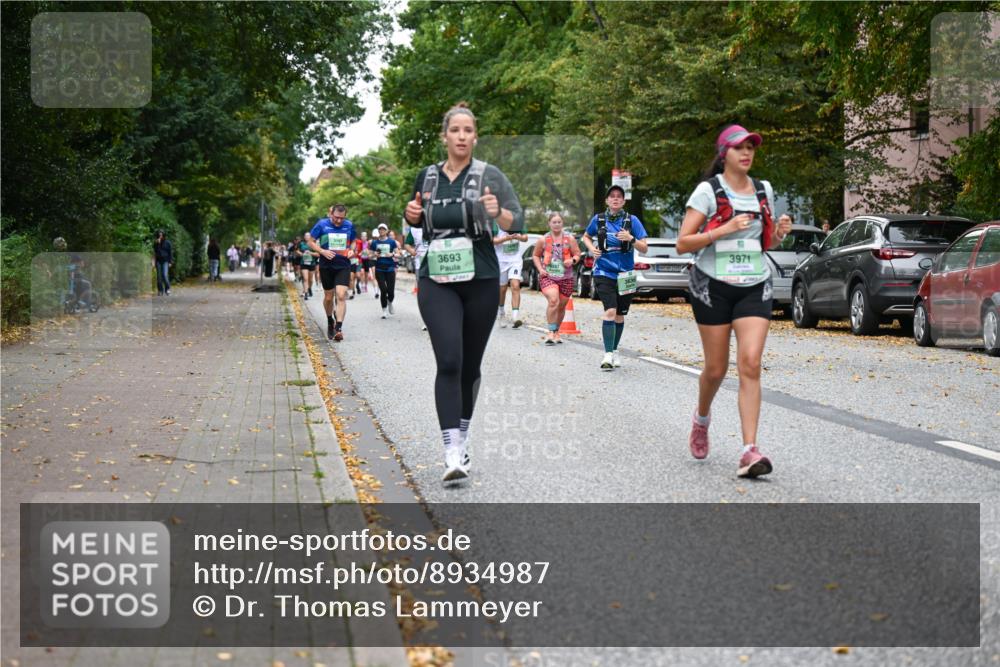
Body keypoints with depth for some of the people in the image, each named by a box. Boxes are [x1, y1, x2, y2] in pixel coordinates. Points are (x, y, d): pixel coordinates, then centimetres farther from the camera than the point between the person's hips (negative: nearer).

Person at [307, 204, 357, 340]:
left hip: (343, 266, 0)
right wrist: (322, 251, -15)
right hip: (326, 266, 0)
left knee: (341, 295, -15)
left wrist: (352, 250, -4)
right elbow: (310, 241, -1)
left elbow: (353, 241, 18)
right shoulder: (322, 224, -5)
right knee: (328, 297, 11)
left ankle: (339, 328, -17)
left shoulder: (349, 225, 2)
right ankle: (330, 321, 37)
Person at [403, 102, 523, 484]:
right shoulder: (428, 177, 8)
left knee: (470, 364, 10)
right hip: (437, 281, 0)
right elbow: (418, 219, 25)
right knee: (449, 362, -15)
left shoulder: (489, 176, -1)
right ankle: (453, 452, -20)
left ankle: (461, 435, 32)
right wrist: (412, 214, 1)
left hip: (480, 280, 0)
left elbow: (517, 222, -7)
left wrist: (498, 213, -29)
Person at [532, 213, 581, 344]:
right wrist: (540, 269, -2)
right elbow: (535, 256, 13)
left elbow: (577, 254, 8)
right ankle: (551, 332, -21)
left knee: (562, 306, 11)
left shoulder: (570, 239, 5)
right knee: (553, 301, -26)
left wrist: (573, 260, -14)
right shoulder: (543, 240, 3)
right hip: (547, 277, -3)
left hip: (566, 278, 3)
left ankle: (556, 331, 31)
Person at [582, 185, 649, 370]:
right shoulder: (598, 219, 1)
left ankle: (614, 350, 31)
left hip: (625, 275, 2)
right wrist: (592, 249, 0)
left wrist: (631, 239, -20)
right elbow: (586, 237, 20)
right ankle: (608, 354, -18)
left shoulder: (632, 220, -1)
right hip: (604, 273, -2)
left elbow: (644, 248, -2)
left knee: (620, 315, 12)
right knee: (610, 311, -18)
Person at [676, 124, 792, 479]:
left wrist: (779, 233, 0)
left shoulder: (764, 190, 10)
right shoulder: (707, 190, -4)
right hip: (713, 286, -3)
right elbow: (682, 243, -9)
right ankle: (701, 417, 38)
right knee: (716, 368, 5)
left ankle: (749, 451, -15)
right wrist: (724, 229, -19)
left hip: (754, 287, 3)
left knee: (750, 364, -12)